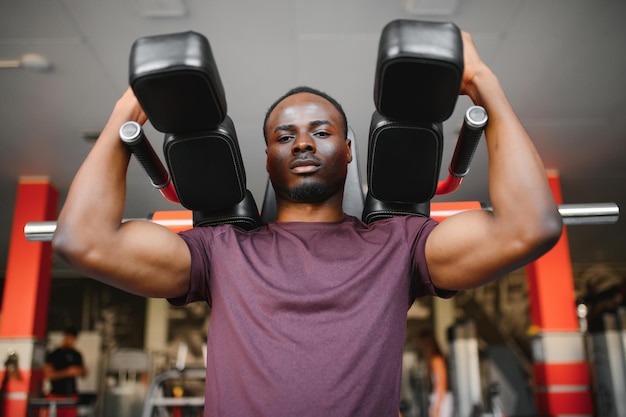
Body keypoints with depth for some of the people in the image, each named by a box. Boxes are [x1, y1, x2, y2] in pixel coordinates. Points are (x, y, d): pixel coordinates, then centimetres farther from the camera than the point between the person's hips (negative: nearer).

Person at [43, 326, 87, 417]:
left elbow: (84, 373, 16)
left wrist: (80, 371, -6)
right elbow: (48, 375, -9)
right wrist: (66, 372, -19)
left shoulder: (76, 355, 11)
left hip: (71, 395, 4)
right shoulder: (53, 354, -2)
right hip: (55, 395, -4)